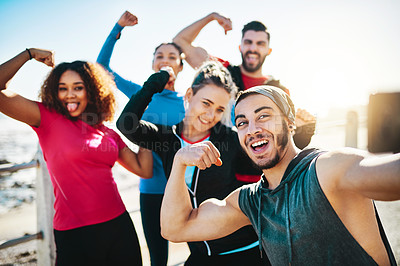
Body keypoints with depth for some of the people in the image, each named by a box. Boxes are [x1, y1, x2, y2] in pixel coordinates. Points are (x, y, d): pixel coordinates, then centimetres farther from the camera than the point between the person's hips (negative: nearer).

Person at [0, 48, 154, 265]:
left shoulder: (108, 133, 9)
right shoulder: (48, 119, -1)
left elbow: (144, 170, 8)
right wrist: (29, 53, -2)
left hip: (119, 225, 5)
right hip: (75, 234, -4)